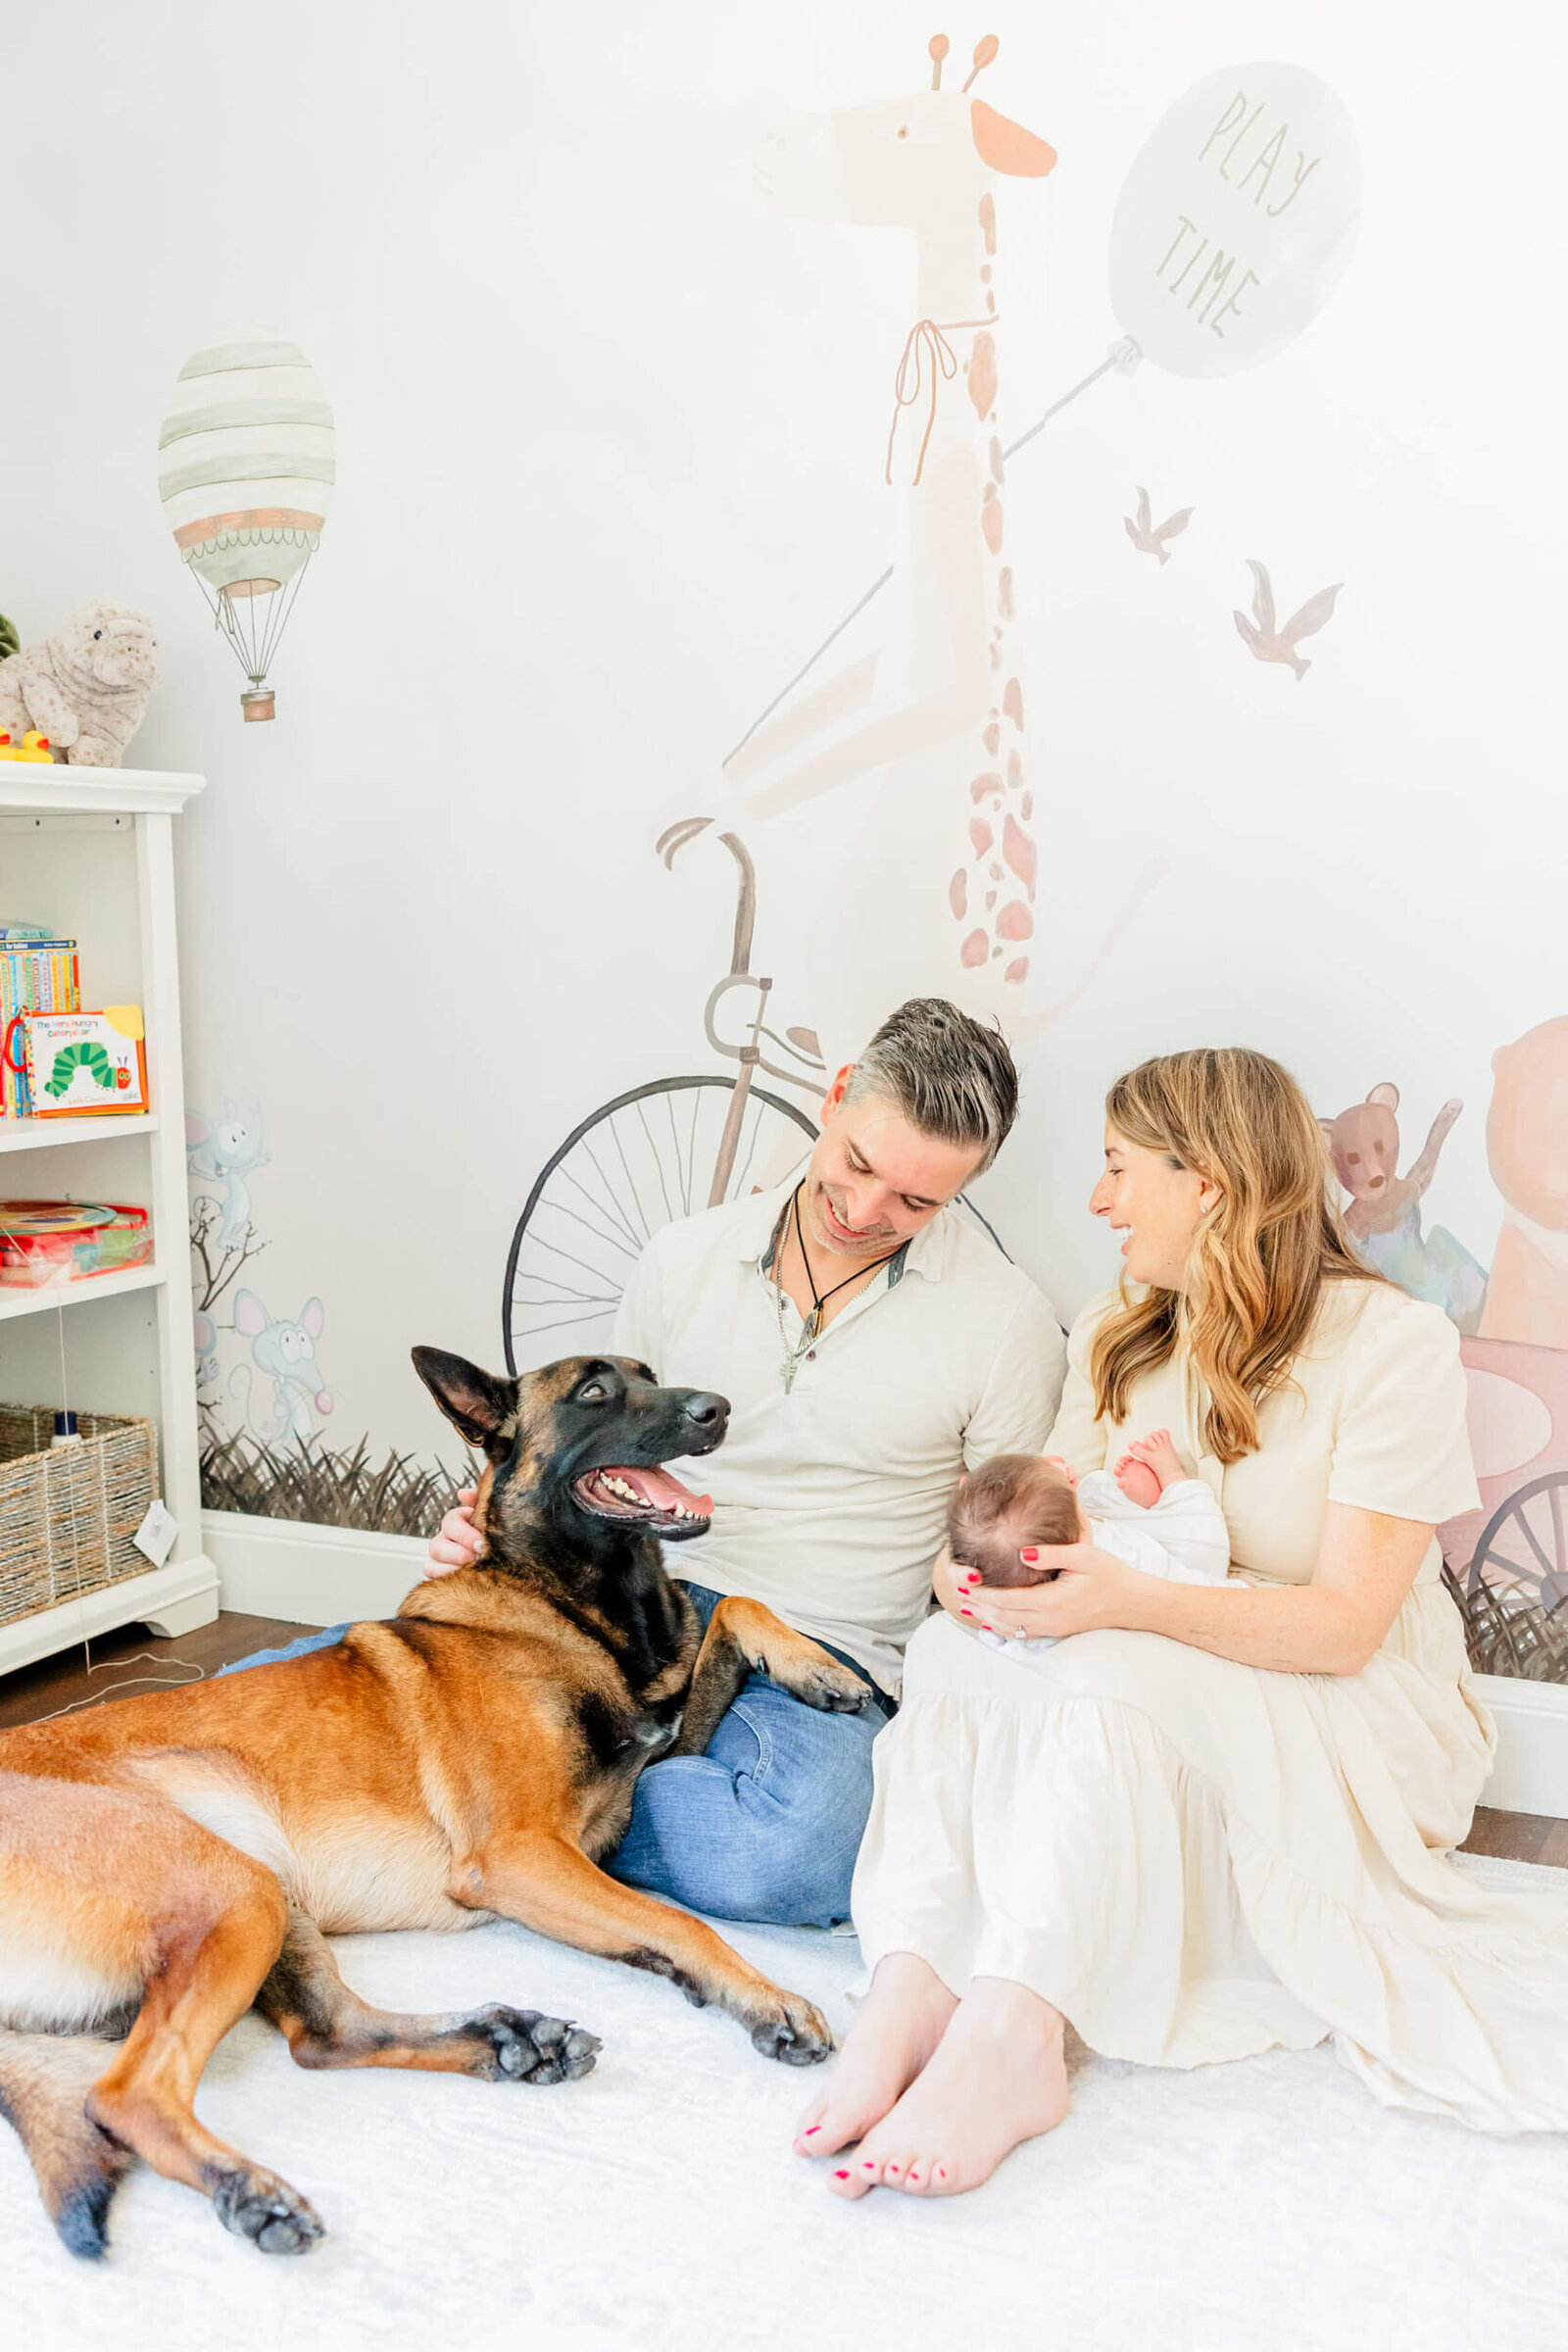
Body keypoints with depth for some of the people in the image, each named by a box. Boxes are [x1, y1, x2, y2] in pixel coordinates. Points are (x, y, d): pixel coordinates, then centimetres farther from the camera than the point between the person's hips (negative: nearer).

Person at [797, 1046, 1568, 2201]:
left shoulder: (1392, 1344, -13)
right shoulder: (1114, 1337, 9)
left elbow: (1347, 1623, -20)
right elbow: (1053, 1520, 4)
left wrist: (1131, 1599, -34)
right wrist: (988, 1563, -20)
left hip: (1342, 1715, -5)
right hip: (1145, 1712, 5)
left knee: (1111, 1673, -35)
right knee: (957, 1644, -25)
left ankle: (1006, 2033, -43)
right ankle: (914, 1988, -39)